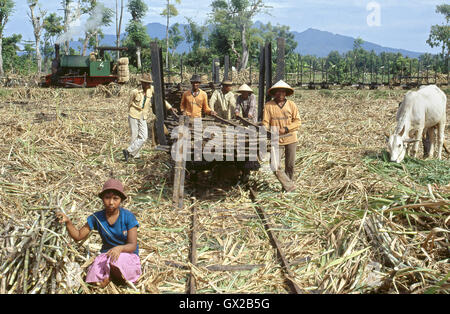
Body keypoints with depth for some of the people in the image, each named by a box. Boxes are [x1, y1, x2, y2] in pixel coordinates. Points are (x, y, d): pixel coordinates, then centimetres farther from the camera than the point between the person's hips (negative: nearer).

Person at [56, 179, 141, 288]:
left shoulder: (128, 217, -12)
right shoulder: (97, 218, -2)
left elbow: (132, 245, -14)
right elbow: (78, 236, 3)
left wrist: (119, 248, -37)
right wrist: (67, 222, -15)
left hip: (128, 254, -2)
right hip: (106, 254, 3)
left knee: (116, 262, -38)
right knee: (95, 281, -25)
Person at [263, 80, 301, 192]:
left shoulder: (291, 105, 1)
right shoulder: (268, 106, -1)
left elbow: (297, 122, -1)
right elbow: (265, 122, -1)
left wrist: (285, 129, -14)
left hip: (290, 139, 1)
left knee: (290, 165, 9)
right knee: (276, 167, -8)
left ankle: (288, 186, 26)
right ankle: (290, 187, 1)